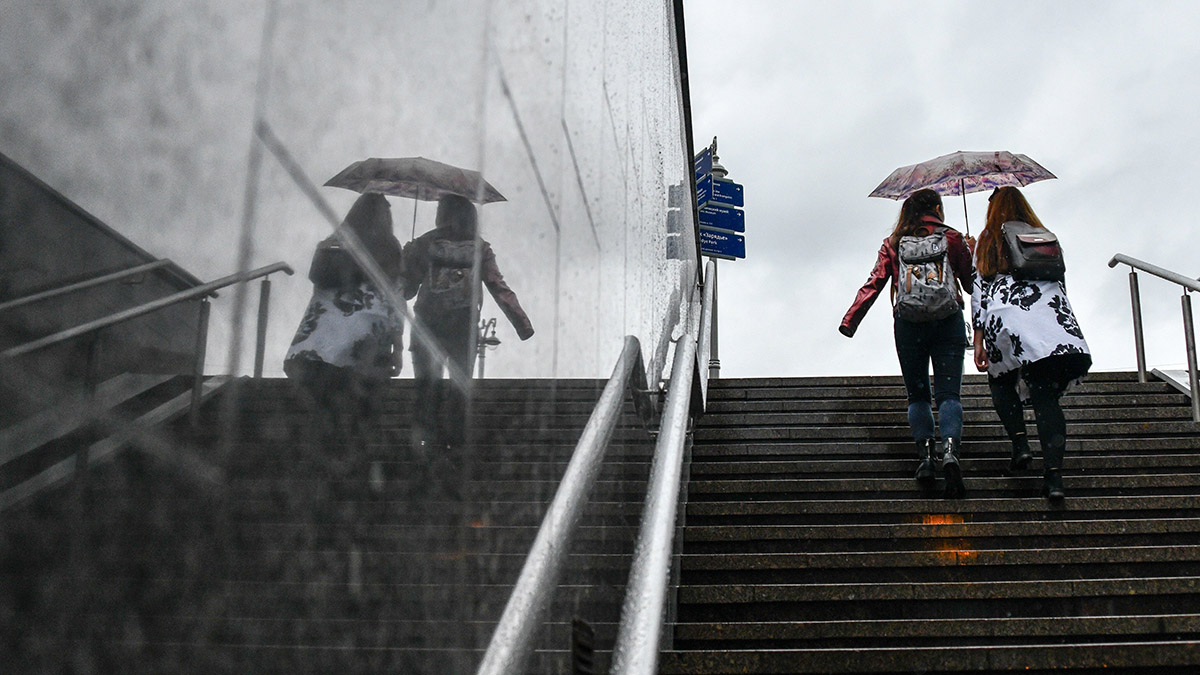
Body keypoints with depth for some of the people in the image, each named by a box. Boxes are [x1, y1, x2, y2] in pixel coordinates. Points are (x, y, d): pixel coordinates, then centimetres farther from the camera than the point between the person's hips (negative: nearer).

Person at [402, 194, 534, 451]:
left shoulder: (423, 245, -4)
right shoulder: (479, 249, -2)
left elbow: (406, 289, -3)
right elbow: (500, 289, -5)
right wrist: (522, 323, 0)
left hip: (427, 326, -1)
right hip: (464, 330, 1)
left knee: (427, 387, 8)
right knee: (459, 388, 12)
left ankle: (424, 438, 1)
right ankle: (455, 442, 14)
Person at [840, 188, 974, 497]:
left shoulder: (894, 243, 11)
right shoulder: (952, 238, 9)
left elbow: (874, 283, 3)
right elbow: (972, 285, 12)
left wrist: (850, 320, 3)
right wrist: (969, 252, 29)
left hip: (908, 323, 1)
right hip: (948, 321, -1)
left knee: (917, 394, 9)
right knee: (948, 393, -5)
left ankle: (926, 452, -7)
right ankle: (950, 450, -27)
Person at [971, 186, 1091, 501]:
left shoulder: (988, 242, 16)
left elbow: (978, 289, 9)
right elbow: (1060, 283, 21)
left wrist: (978, 339, 8)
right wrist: (1061, 321, 27)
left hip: (1006, 319, -2)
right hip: (1052, 319, 2)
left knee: (1002, 384, 20)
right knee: (1046, 396, -3)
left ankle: (1020, 442, -2)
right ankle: (1053, 472, -16)